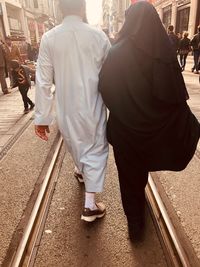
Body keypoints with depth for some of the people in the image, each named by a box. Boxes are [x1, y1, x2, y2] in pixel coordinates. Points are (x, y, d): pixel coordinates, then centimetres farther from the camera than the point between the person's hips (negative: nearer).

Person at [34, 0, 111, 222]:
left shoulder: (49, 38, -8)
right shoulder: (98, 36, -9)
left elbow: (43, 81, -8)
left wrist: (42, 117, -1)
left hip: (66, 109, 2)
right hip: (93, 107, -1)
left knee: (74, 144, 25)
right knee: (96, 150, 11)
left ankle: (82, 172, 55)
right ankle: (90, 205, 13)